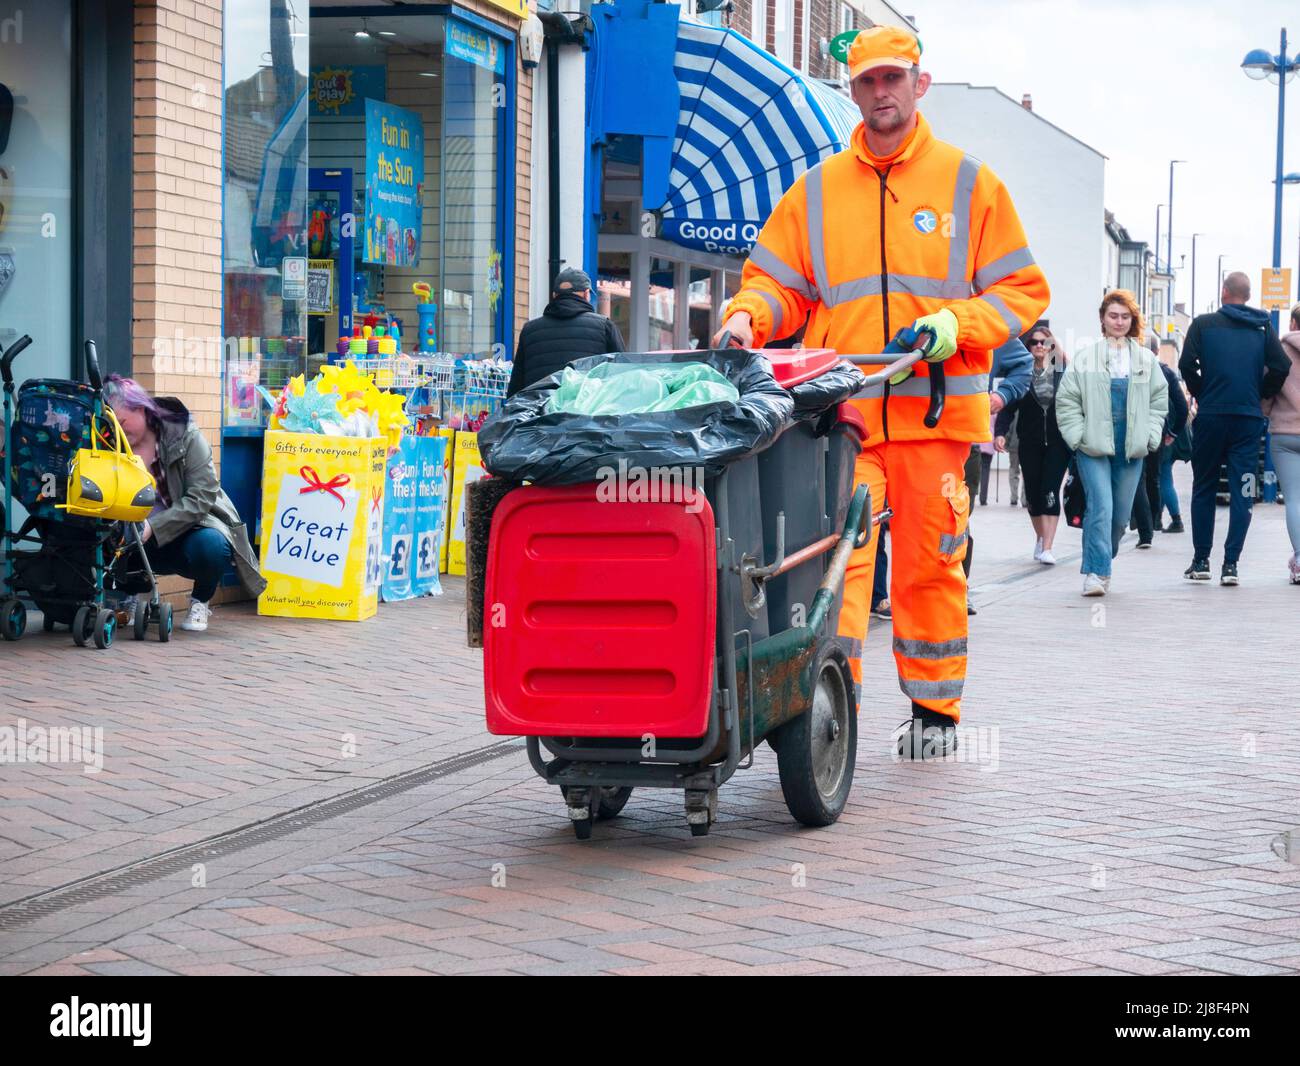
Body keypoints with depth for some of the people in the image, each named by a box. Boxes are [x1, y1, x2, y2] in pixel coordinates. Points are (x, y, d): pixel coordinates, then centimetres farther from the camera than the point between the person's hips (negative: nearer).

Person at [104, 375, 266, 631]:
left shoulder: (185, 437, -12)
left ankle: (201, 602, -3)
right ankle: (131, 599, 5)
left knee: (209, 545, -38)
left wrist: (153, 527, -33)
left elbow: (201, 497, -21)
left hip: (194, 528, -3)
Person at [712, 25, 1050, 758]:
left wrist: (959, 324, -11)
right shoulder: (817, 190, 13)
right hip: (840, 413, 1)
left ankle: (935, 710, 20)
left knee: (931, 566, 6)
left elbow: (1023, 288, 7)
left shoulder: (968, 183, 8)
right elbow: (777, 279, 13)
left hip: (935, 409, -1)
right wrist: (748, 316, -9)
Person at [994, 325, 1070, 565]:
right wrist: (1000, 433, -14)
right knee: (1033, 492, 8)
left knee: (1050, 491, -11)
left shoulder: (1062, 372, 2)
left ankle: (1047, 548, -13)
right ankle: (1040, 539, 29)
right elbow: (1008, 407, 0)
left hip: (1057, 442, -2)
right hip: (1030, 443, 2)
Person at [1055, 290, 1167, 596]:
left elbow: (1159, 400, 14)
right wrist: (1078, 436, -5)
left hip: (1131, 449, 4)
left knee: (1121, 513, 7)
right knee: (1101, 507, -16)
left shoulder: (1145, 360, 9)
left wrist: (1149, 436, 4)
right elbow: (1066, 400, 1)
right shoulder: (1085, 358, 0)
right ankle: (1096, 572, -16)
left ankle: (1100, 565, 24)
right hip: (1093, 447, -4)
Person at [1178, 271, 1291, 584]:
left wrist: (1201, 394, 7)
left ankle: (1201, 561, 11)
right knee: (1242, 493, 3)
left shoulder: (1203, 324, 1)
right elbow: (1281, 367, -4)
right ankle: (1230, 564, -3)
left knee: (1204, 490, 11)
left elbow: (1186, 364, -8)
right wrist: (1261, 394, 10)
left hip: (1210, 417, -1)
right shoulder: (1263, 327, 5)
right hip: (1249, 418, 1)